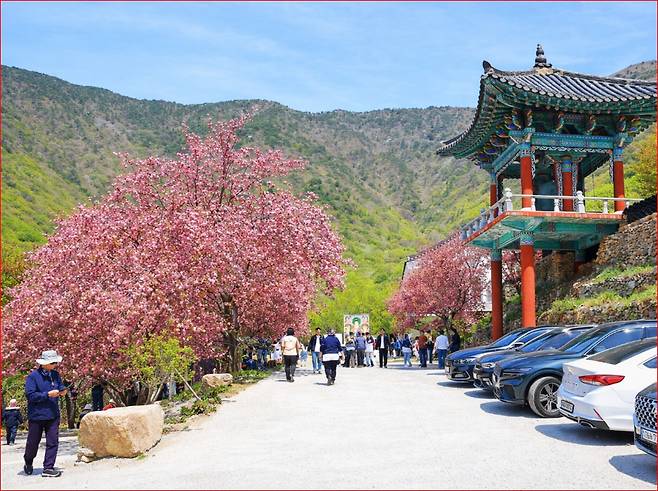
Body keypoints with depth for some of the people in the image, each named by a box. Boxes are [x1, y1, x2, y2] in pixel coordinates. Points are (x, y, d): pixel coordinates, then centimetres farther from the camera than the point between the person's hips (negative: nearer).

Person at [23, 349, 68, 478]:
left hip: (53, 415, 4)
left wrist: (62, 391, -4)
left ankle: (48, 468, 3)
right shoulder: (33, 376, -11)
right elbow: (30, 395, -17)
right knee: (33, 443, 11)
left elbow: (61, 387, 19)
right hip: (36, 415, -4)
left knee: (53, 442, -3)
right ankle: (28, 463, 37)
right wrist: (48, 394, -22)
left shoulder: (55, 375, 6)